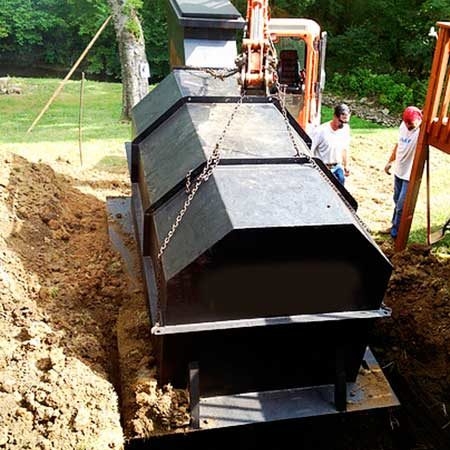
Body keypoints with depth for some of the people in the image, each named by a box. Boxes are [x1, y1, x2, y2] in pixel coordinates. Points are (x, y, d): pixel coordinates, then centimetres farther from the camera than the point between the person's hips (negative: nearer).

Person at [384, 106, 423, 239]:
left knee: (402, 206, 1)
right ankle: (395, 226, 40)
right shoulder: (403, 125, 0)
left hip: (411, 176, -7)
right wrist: (390, 161, 21)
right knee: (397, 201, 22)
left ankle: (396, 233, 18)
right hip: (399, 171, 7)